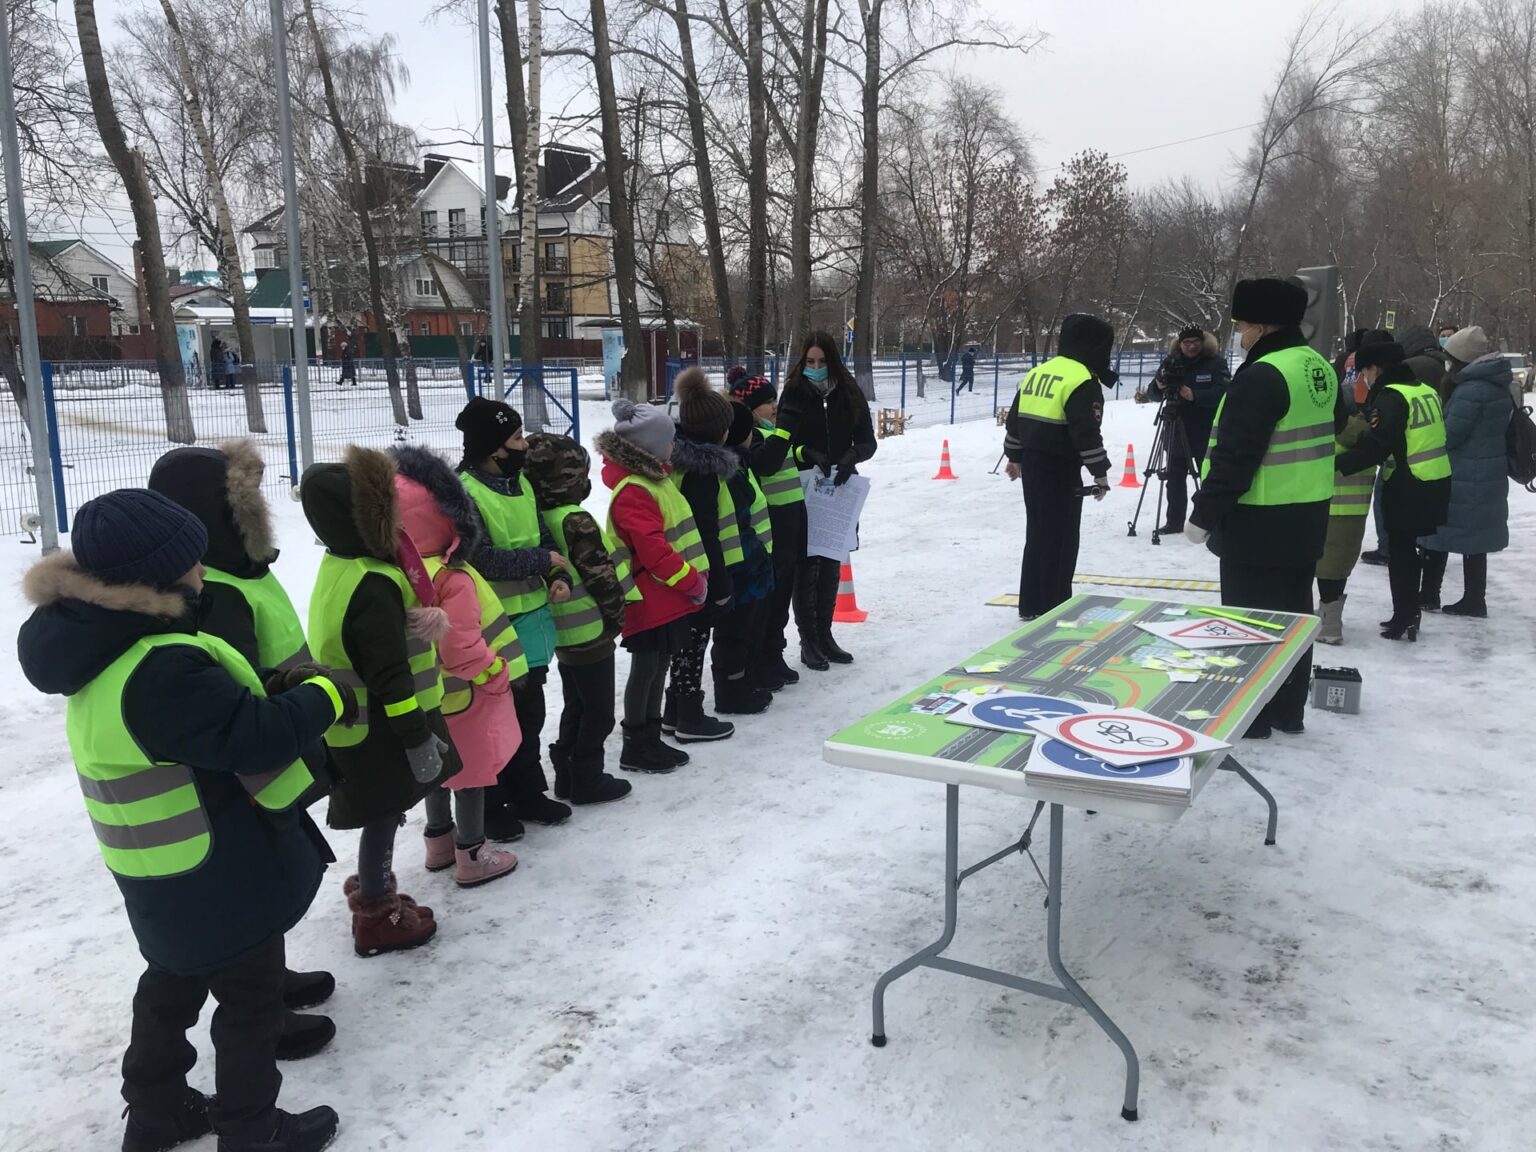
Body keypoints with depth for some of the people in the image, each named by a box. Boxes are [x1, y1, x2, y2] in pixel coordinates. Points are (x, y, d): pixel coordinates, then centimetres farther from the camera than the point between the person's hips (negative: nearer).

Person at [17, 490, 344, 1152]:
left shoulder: (103, 649, 1)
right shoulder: (160, 668, -32)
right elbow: (254, 735, -31)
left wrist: (292, 696, 0)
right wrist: (327, 695, -17)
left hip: (171, 878, 10)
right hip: (221, 879, -10)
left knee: (174, 985, 27)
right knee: (252, 998, 10)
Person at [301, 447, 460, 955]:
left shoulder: (340, 566, 4)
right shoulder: (373, 587, -27)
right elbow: (390, 678, -27)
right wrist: (419, 740, -21)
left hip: (360, 728, 9)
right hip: (380, 735, -9)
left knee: (381, 818, 23)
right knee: (382, 819, 7)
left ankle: (374, 893, 40)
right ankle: (377, 919, 23)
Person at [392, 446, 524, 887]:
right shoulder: (452, 580, -29)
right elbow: (463, 650, -28)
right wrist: (498, 675, -13)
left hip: (431, 694, 8)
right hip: (464, 696, -8)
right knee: (473, 771, 7)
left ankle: (439, 842, 37)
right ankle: (472, 857, 18)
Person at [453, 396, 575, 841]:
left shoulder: (520, 483, 9)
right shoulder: (462, 491, -17)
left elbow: (542, 536, 12)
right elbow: (483, 558, -23)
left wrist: (559, 577, -7)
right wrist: (544, 561, -13)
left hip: (531, 617, 8)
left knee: (530, 711, 18)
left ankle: (528, 793, 34)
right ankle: (490, 807, 21)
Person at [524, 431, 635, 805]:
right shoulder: (577, 521, -22)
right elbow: (600, 575, -20)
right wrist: (616, 616, -6)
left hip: (563, 633, 8)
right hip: (591, 630, -8)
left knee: (575, 707, 20)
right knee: (598, 711, 5)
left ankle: (568, 774, 27)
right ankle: (587, 780, 12)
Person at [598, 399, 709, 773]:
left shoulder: (652, 477, 11)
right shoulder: (632, 492, -19)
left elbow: (675, 533, 22)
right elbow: (654, 551, -23)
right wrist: (694, 581, -15)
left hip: (667, 597, 9)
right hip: (651, 599, -9)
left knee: (659, 665, 15)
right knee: (646, 668, 0)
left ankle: (650, 739, 26)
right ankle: (636, 748, 11)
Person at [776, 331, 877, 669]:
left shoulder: (848, 394, 0)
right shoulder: (794, 394, -6)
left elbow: (868, 441, 0)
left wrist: (851, 457, -21)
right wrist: (807, 453, -27)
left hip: (840, 491, 3)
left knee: (831, 566, 13)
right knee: (807, 566, 1)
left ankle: (824, 635, 26)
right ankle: (808, 641, 12)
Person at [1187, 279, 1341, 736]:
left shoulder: (1261, 377, -20)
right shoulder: (1320, 368, 10)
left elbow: (1234, 457, -23)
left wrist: (1203, 514, -15)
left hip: (1260, 522, -9)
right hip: (1306, 516, 9)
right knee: (1293, 613, 16)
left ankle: (1250, 716, 10)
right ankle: (1288, 711, 26)